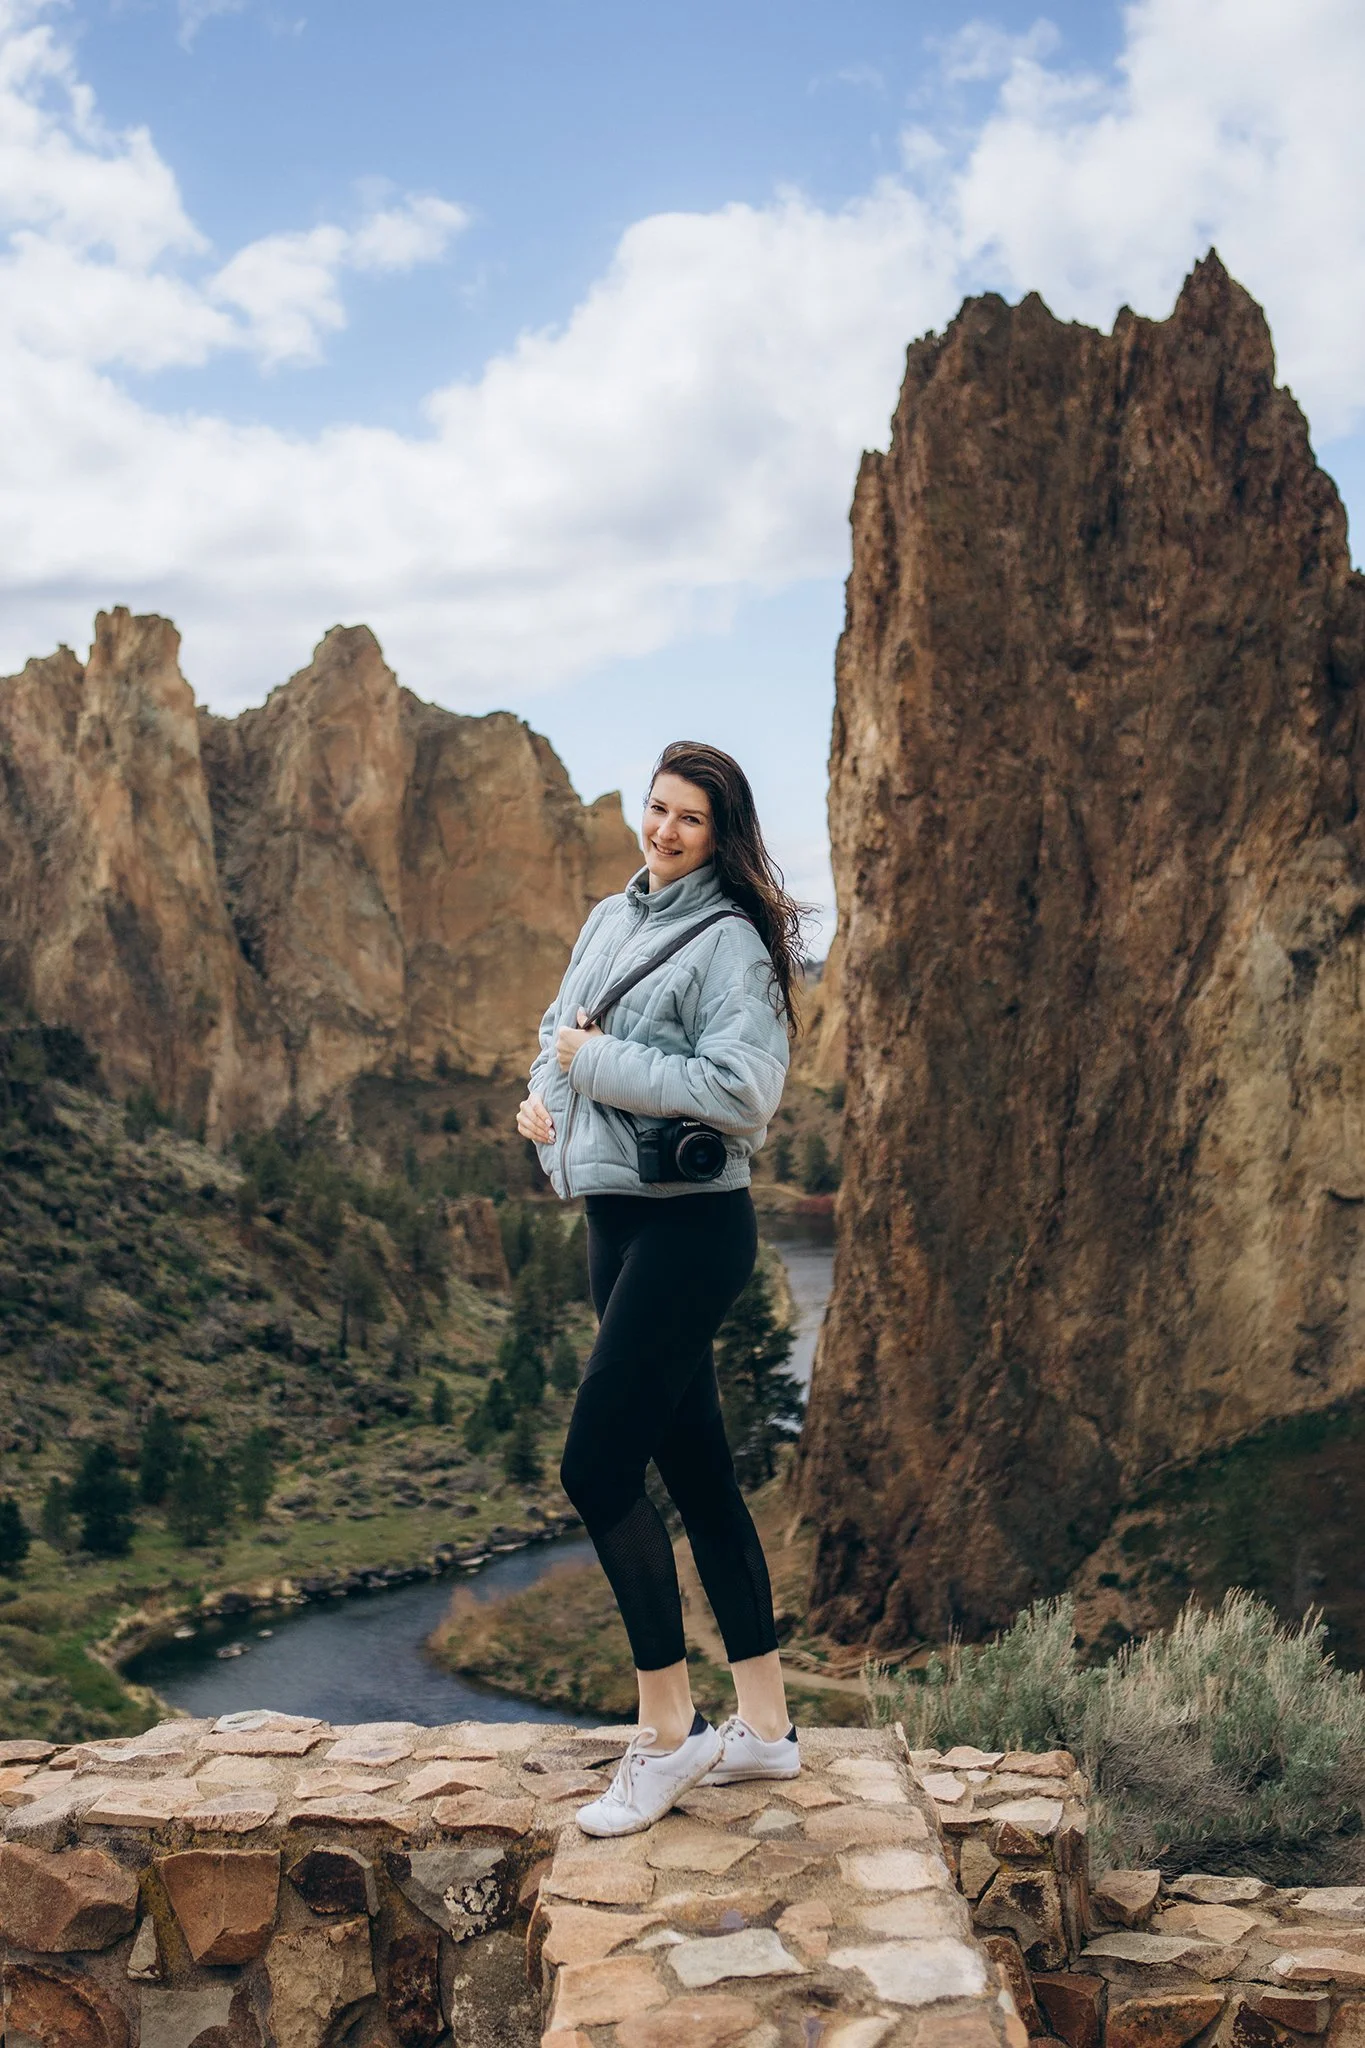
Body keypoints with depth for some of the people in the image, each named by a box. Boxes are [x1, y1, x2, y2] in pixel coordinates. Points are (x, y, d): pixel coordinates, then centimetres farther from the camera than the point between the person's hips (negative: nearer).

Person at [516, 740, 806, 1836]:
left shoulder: (728, 941, -12)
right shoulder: (611, 919, 13)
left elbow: (743, 1088, -23)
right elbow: (566, 1028, 25)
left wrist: (597, 1064, -17)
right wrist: (541, 1092, 4)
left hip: (690, 1225, -8)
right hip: (618, 1218, 9)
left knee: (599, 1465, -10)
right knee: (696, 1470, 12)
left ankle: (668, 1731, 6)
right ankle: (765, 1725, 23)